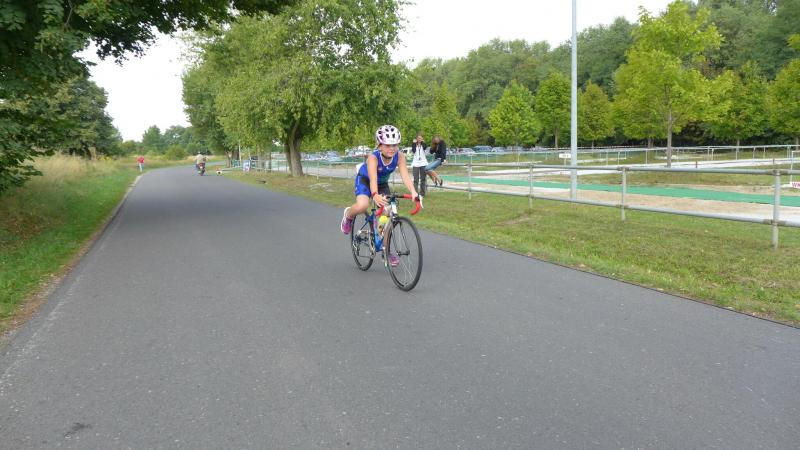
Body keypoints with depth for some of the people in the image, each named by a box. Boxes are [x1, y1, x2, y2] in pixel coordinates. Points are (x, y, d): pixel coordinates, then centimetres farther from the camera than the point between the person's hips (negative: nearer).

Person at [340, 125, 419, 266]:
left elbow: (405, 175, -38)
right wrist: (375, 195, -70)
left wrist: (413, 192, -57)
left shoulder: (399, 157, -26)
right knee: (362, 206, -34)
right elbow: (373, 179, -51)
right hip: (364, 180, -4)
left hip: (382, 183, 4)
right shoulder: (373, 158, -36)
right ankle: (348, 215, 4)